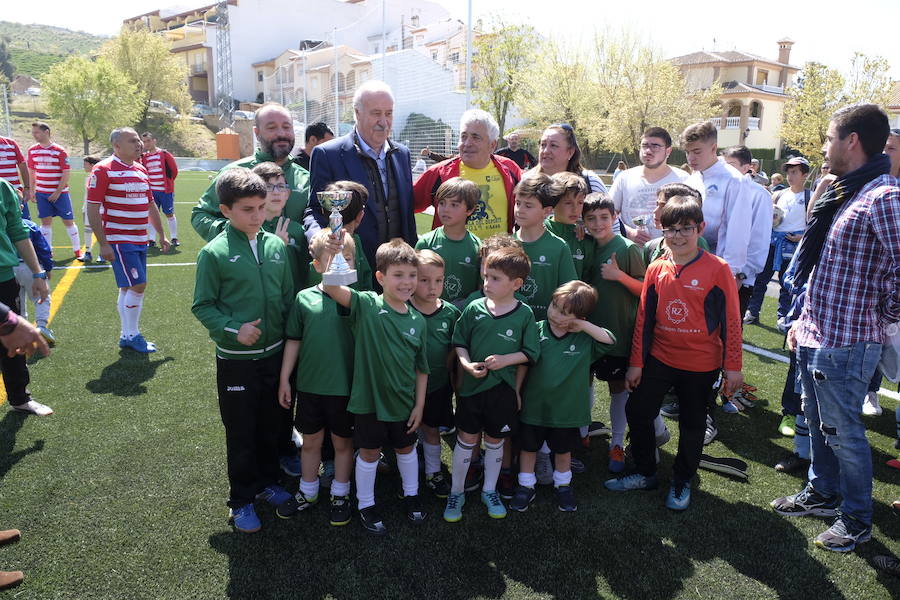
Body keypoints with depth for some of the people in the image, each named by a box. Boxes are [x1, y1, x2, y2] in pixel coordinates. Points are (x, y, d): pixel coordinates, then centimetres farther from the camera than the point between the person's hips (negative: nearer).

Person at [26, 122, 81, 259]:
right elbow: (31, 172, 14)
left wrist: (58, 192, -13)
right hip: (41, 193, 4)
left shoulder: (60, 151, -8)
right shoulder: (32, 151, 5)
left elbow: (66, 174, -9)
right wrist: (32, 191, 8)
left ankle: (77, 250, 11)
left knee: (68, 221, 1)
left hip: (60, 193, -4)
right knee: (45, 221, 4)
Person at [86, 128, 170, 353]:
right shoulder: (103, 170, -9)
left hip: (140, 240, 8)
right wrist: (103, 244, -17)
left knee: (129, 288, 12)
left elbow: (150, 206, 22)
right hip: (118, 240, -7)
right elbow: (92, 209, -13)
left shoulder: (141, 170, 14)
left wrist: (161, 235, 20)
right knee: (137, 285, -10)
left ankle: (127, 335, 20)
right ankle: (132, 335, 4)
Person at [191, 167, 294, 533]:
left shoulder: (276, 245, -1)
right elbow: (202, 306, -8)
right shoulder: (214, 253, -13)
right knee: (241, 434, 10)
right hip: (236, 360, -4)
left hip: (275, 354, 4)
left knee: (271, 426, 20)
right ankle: (241, 501, 29)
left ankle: (268, 482, 41)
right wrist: (233, 329, -21)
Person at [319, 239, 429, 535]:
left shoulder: (417, 320, -4)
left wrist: (419, 404, 3)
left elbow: (421, 368, 3)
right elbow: (329, 287, -31)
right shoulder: (365, 305, -15)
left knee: (406, 448, 22)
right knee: (370, 452, 13)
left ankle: (411, 495, 46)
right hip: (369, 398, -3)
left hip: (404, 400, 4)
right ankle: (365, 505, 35)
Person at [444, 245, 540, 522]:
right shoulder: (474, 308, -6)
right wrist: (467, 364, -14)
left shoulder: (524, 314, -6)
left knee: (495, 440, 15)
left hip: (503, 388, 0)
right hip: (471, 385, 0)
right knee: (466, 438, 9)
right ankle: (456, 492, 26)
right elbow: (459, 342, 2)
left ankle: (490, 491, 35)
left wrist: (505, 359, -17)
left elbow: (530, 353, -2)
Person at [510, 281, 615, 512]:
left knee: (563, 450, 21)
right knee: (528, 447, 16)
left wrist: (584, 326, -24)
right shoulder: (536, 330, -11)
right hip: (533, 405, 0)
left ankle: (563, 485, 43)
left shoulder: (584, 339, -9)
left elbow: (609, 340, -23)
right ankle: (526, 487, 35)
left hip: (566, 408, 0)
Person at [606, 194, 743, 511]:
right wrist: (636, 362, 4)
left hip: (701, 365, -3)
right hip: (659, 359, 3)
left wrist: (733, 366, -8)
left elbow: (731, 320, -8)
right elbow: (644, 318, 3)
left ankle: (681, 482, 33)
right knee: (637, 412, 7)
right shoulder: (656, 269, -1)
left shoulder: (717, 269, -11)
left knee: (692, 425, 13)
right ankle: (645, 473, 28)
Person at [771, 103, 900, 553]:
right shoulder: (842, 195, 11)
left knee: (842, 432, 7)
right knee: (818, 422, 22)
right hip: (815, 336, 9)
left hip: (845, 344, -9)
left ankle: (856, 520, 27)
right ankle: (822, 494, 41)